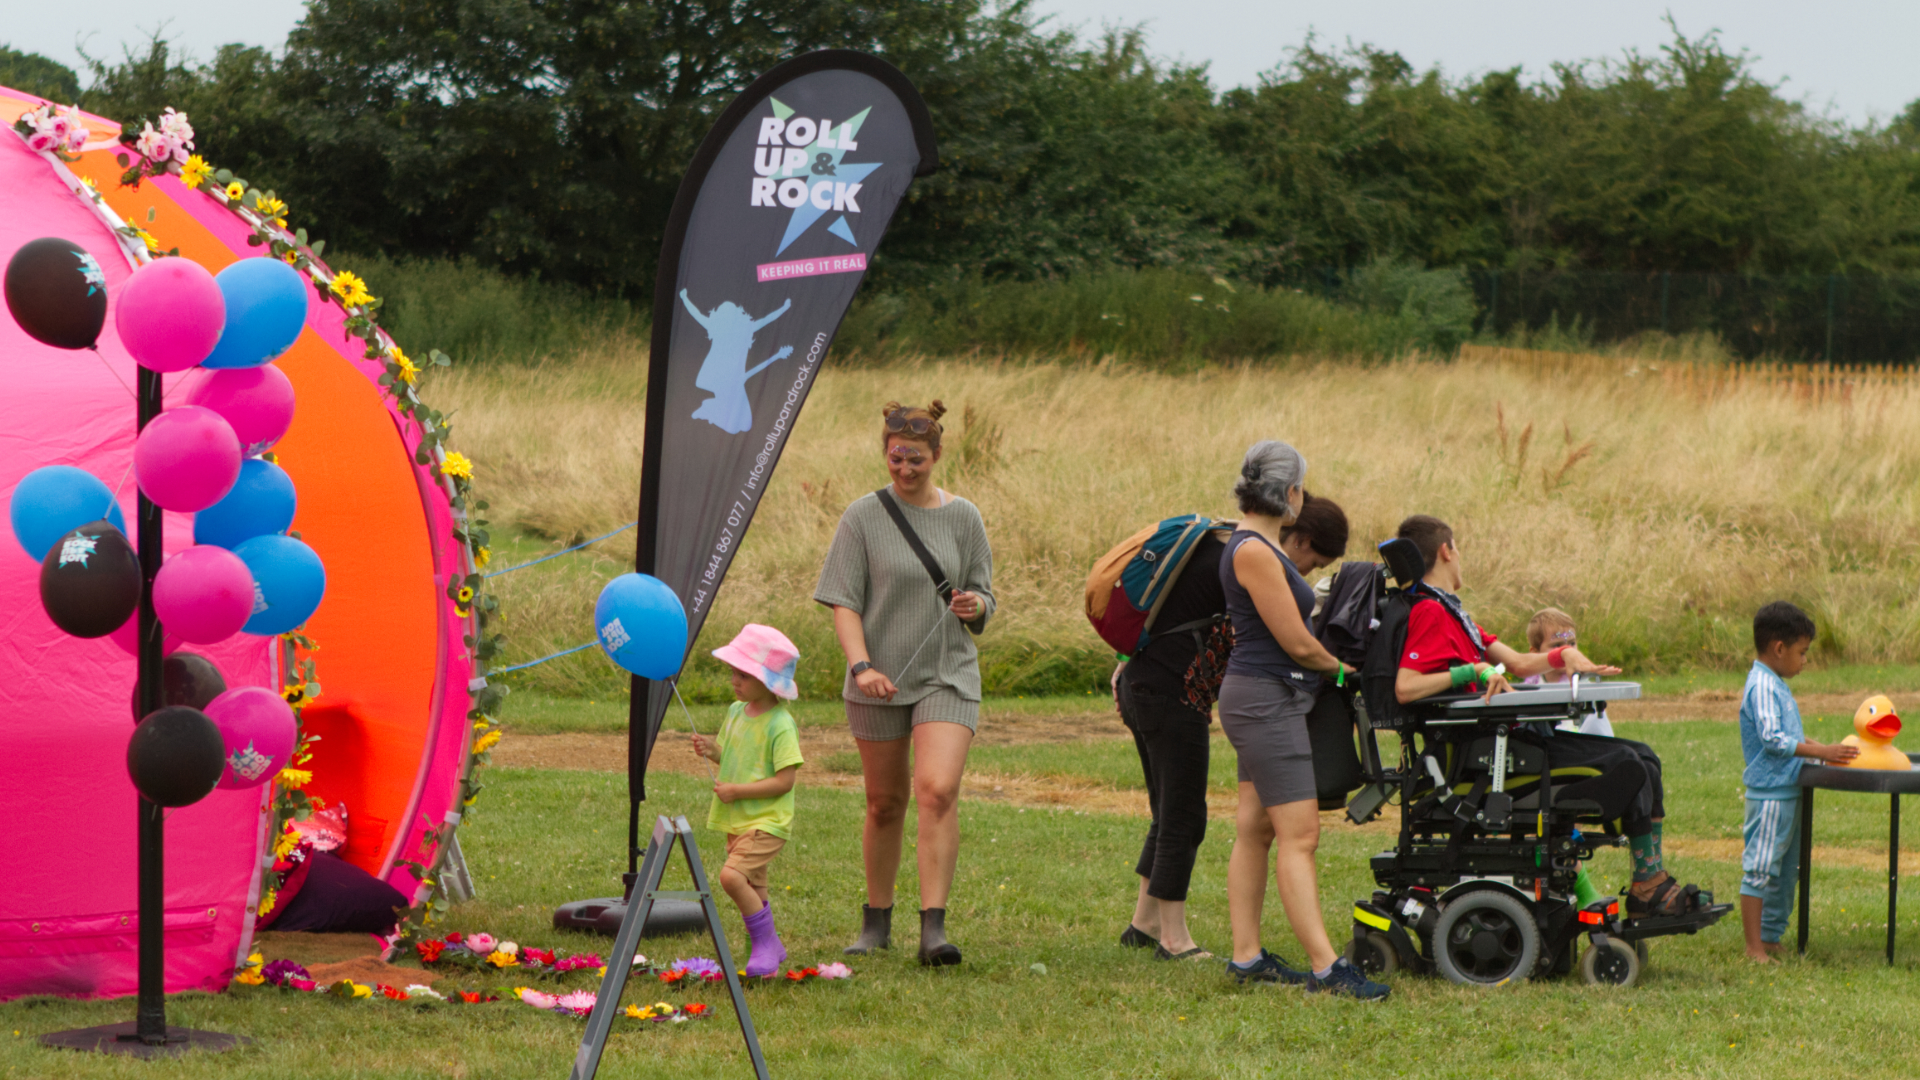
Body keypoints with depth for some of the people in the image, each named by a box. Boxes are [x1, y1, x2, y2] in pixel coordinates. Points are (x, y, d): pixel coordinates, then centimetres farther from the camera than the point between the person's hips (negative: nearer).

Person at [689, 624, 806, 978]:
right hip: (737, 820, 8)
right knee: (752, 890, 15)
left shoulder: (780, 725, -17)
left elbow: (784, 781, -20)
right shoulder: (736, 712, 8)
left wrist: (736, 791, -20)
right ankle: (771, 948, 31)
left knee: (732, 875, -24)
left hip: (767, 821, -8)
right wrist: (711, 750, -1)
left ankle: (765, 944, -12)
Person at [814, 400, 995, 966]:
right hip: (879, 679, 0)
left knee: (938, 791, -17)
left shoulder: (963, 517, 5)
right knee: (885, 802, 9)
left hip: (947, 674, 0)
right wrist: (861, 666, -17)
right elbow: (844, 602, -3)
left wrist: (973, 605, -13)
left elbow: (983, 599, 11)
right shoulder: (863, 516, 0)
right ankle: (876, 921, 26)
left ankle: (933, 928, -19)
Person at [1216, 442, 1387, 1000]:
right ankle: (1324, 965, -15)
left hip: (1265, 702, 11)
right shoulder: (1252, 551, -19)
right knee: (1299, 835, -12)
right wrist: (1341, 666, 1)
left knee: (1254, 830, 12)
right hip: (1266, 700, -11)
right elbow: (1297, 643, -16)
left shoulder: (1260, 547, 13)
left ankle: (1246, 955, 16)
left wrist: (1301, 568, 15)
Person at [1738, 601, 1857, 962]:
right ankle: (1754, 948, -5)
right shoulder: (1762, 688, -17)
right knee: (1760, 869, -7)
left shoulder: (1776, 685, 15)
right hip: (1769, 794, -11)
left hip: (1787, 793, 11)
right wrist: (1821, 752, -27)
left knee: (1785, 872, 15)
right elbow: (1773, 739, -27)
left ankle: (1770, 939, 23)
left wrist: (1822, 749, 14)